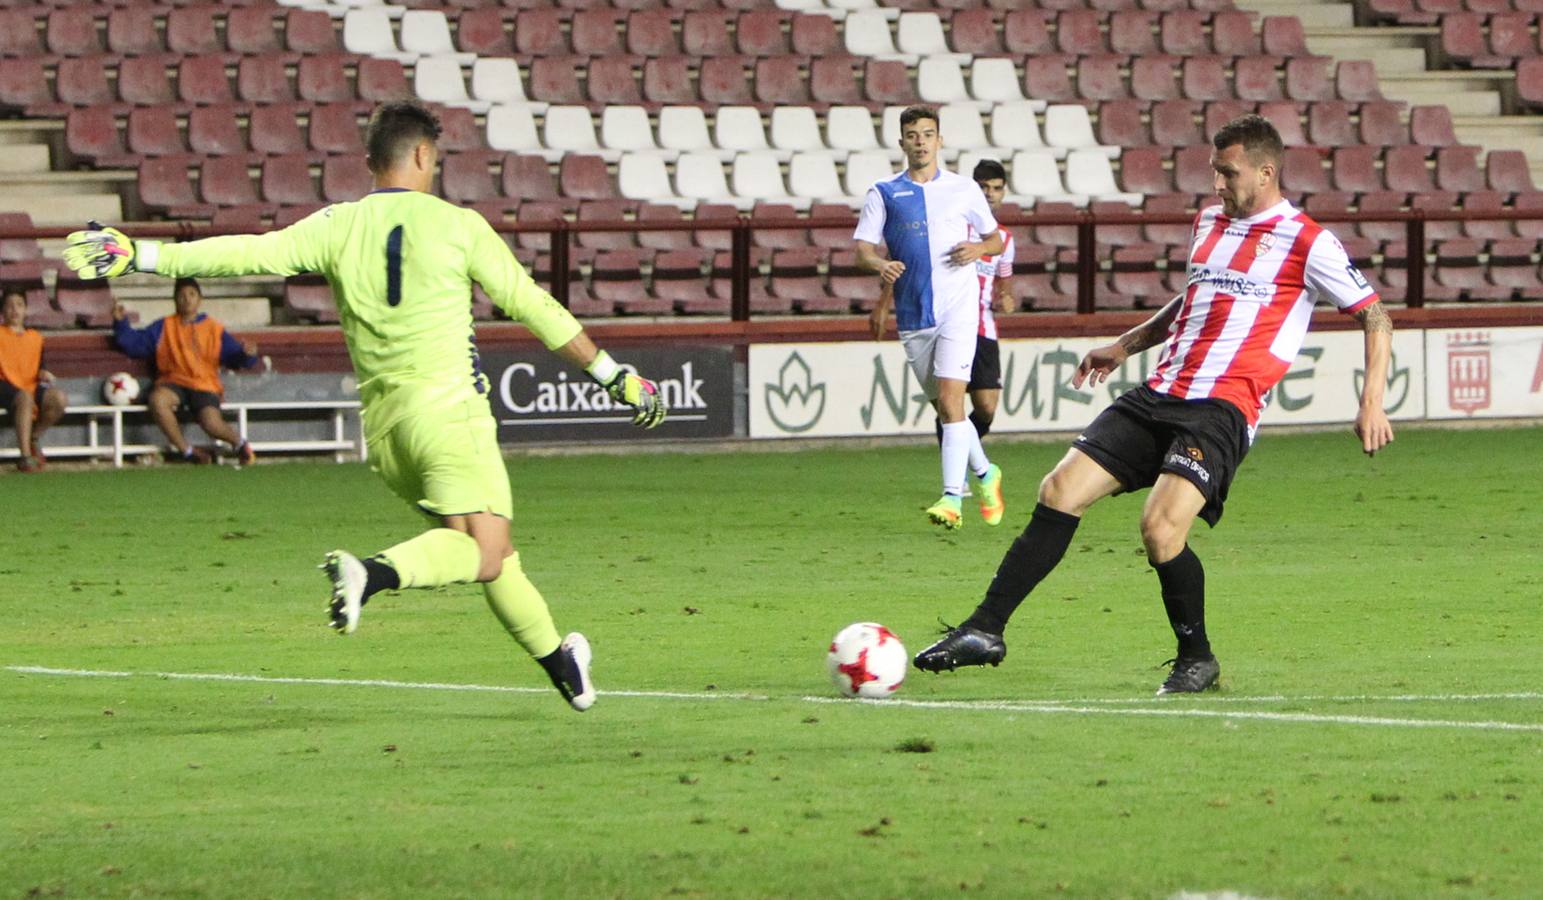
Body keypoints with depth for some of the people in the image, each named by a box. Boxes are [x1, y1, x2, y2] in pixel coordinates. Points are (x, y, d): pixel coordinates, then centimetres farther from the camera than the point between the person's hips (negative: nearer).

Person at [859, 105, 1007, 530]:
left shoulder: (964, 189, 7)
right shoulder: (884, 193, 7)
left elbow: (996, 238, 16)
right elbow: (862, 247, 0)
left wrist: (979, 248, -7)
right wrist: (881, 265, -22)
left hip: (958, 306, -3)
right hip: (912, 315, 3)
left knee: (949, 398, -17)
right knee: (942, 407, 10)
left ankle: (952, 496, -21)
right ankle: (985, 474, 33)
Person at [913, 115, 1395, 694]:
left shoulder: (1307, 243, -4)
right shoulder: (1209, 223, 19)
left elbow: (1374, 315, 1)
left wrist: (1371, 404, -8)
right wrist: (1125, 346, 33)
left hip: (1222, 409, -7)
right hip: (1160, 394, 7)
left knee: (1161, 527, -24)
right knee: (1060, 491, -5)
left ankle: (1197, 660, -1)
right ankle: (985, 630, -1)